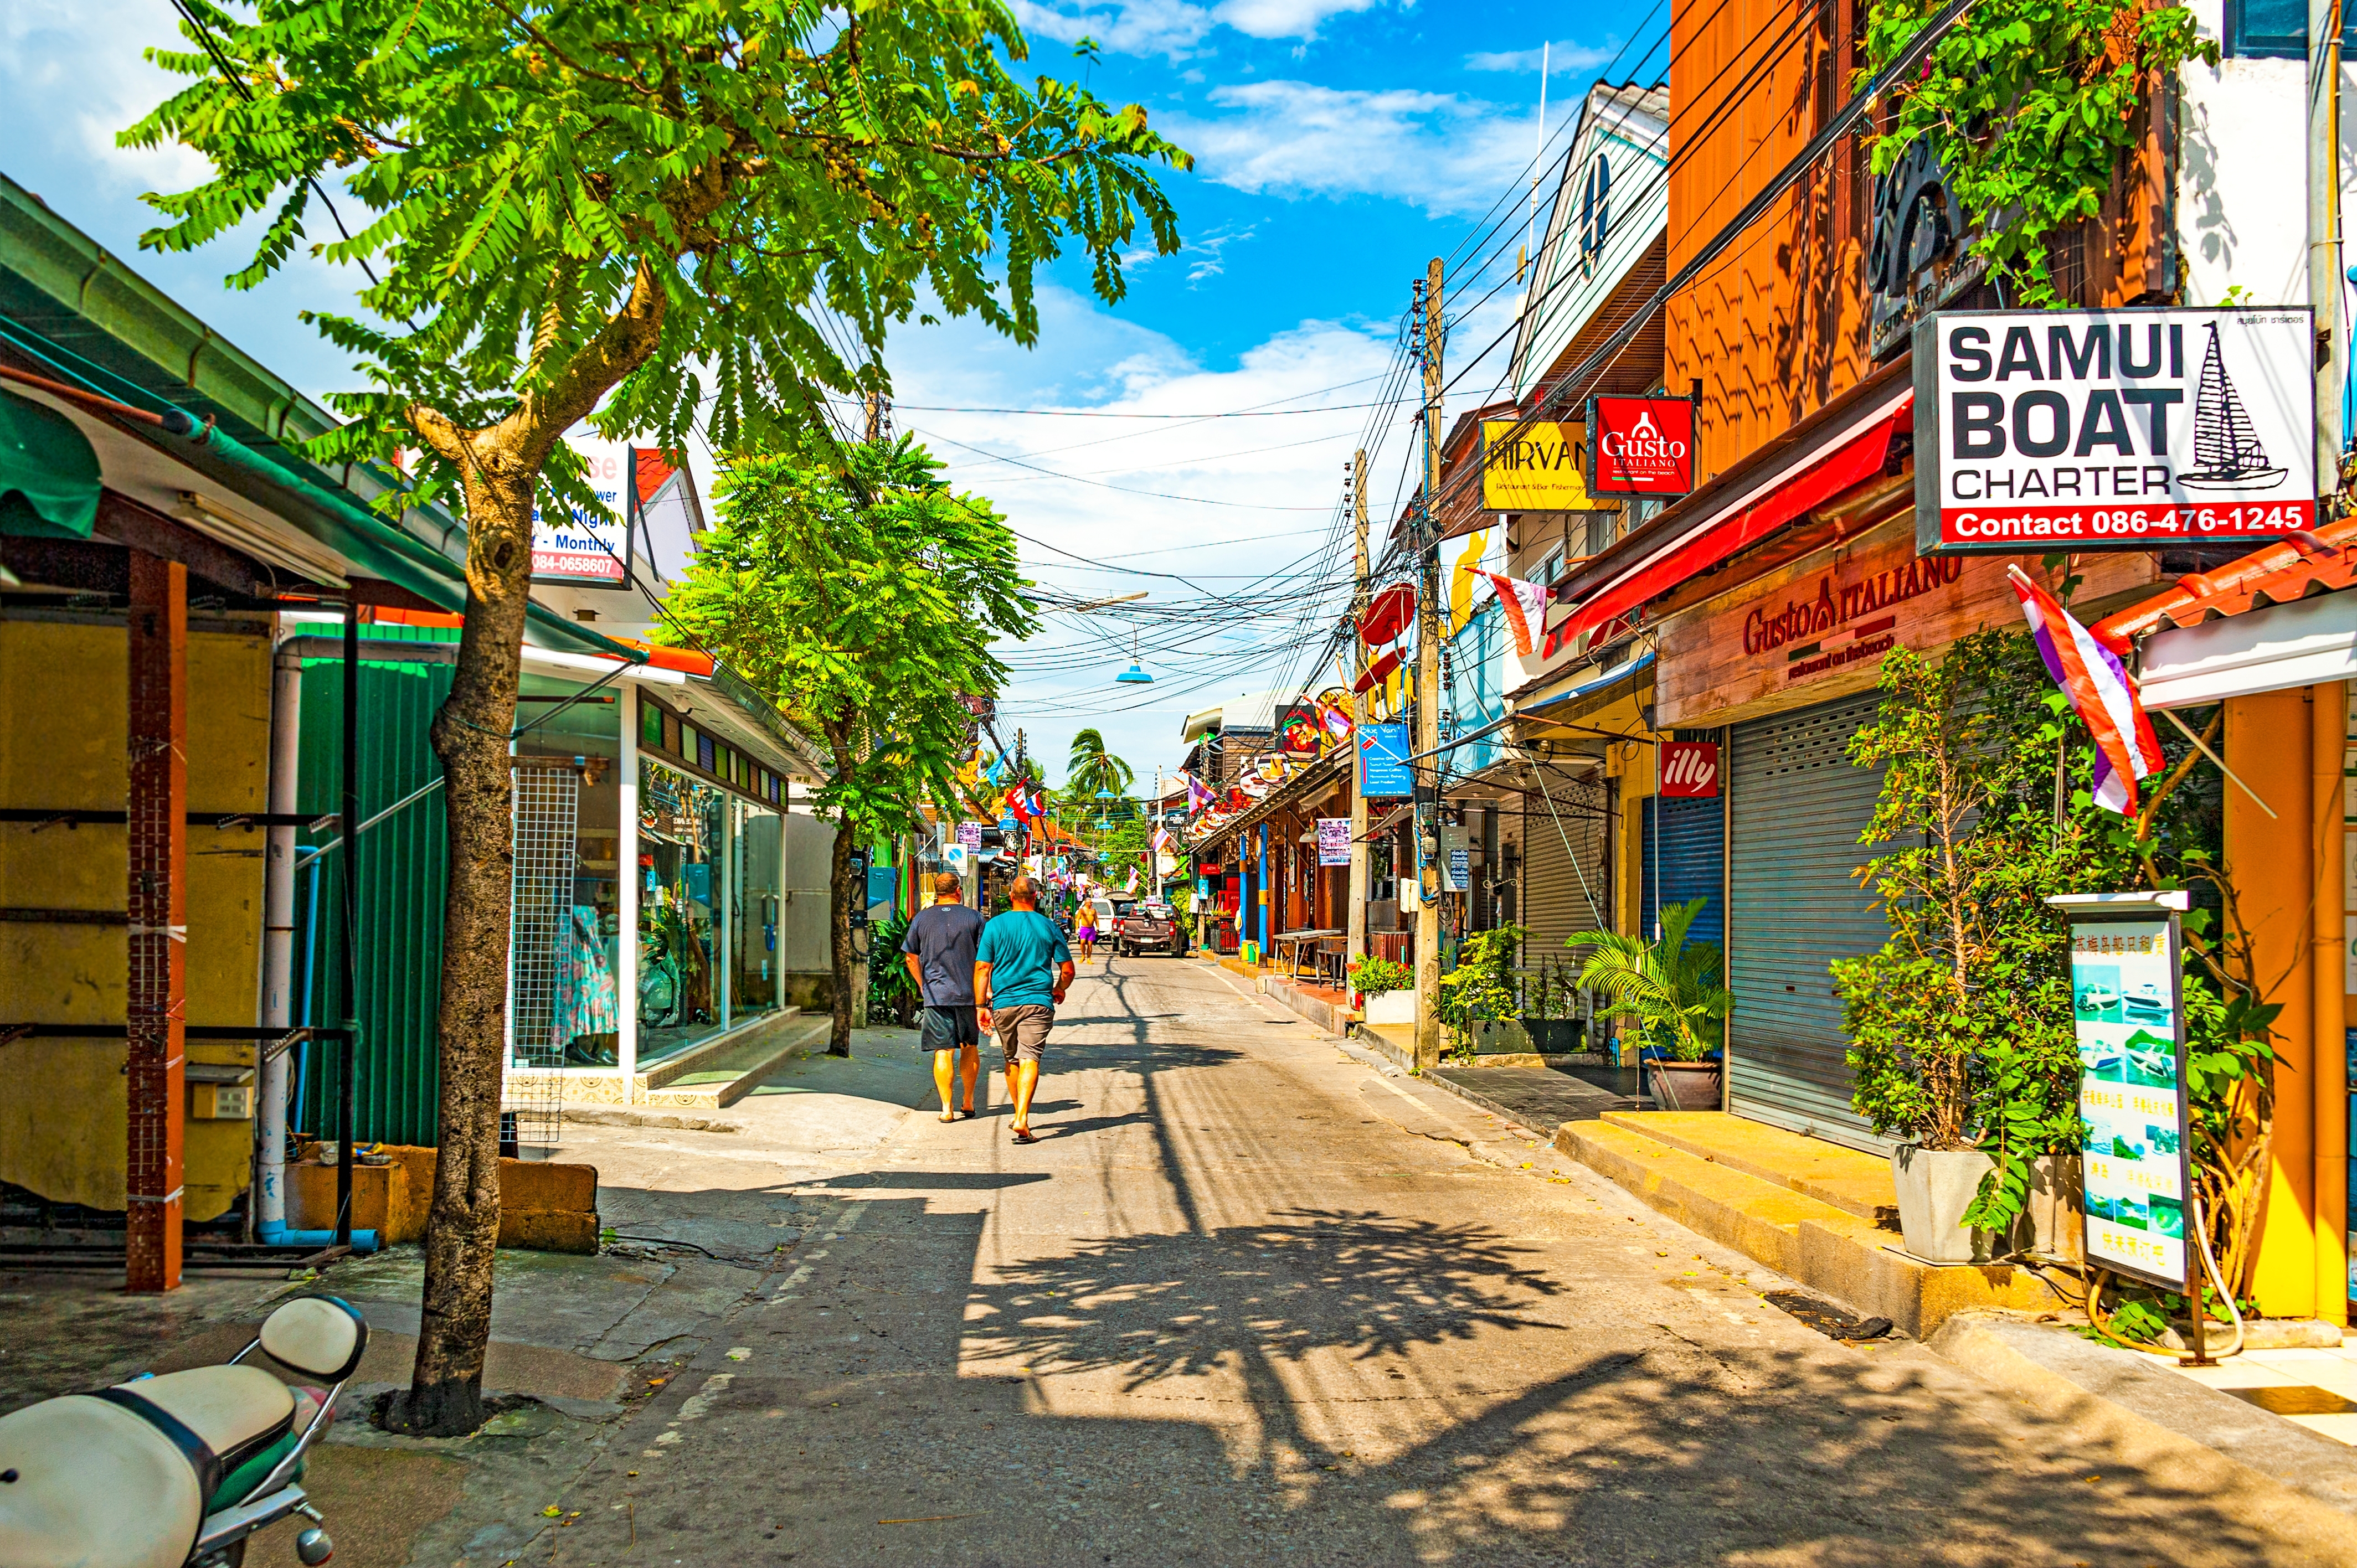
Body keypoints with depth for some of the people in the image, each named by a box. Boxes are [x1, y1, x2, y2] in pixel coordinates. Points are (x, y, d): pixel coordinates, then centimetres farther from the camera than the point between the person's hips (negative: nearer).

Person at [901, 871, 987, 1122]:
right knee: (970, 1047, 16)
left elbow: (911, 958, 7)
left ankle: (946, 1108, -5)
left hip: (936, 995, 0)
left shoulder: (921, 919, 3)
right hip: (969, 994, 0)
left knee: (943, 1052, 0)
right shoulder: (973, 918, 0)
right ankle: (969, 1101, 23)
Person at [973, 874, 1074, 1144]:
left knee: (1012, 1060, 18)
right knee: (1029, 1060, -8)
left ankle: (1019, 1115, 29)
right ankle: (1022, 1119, -23)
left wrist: (981, 1005, 2)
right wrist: (1059, 990, 27)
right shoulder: (1048, 927, 3)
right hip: (1038, 1001, -1)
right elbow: (1068, 970, 7)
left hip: (1003, 1003, 1)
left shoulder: (995, 925, 2)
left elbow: (982, 969, -2)